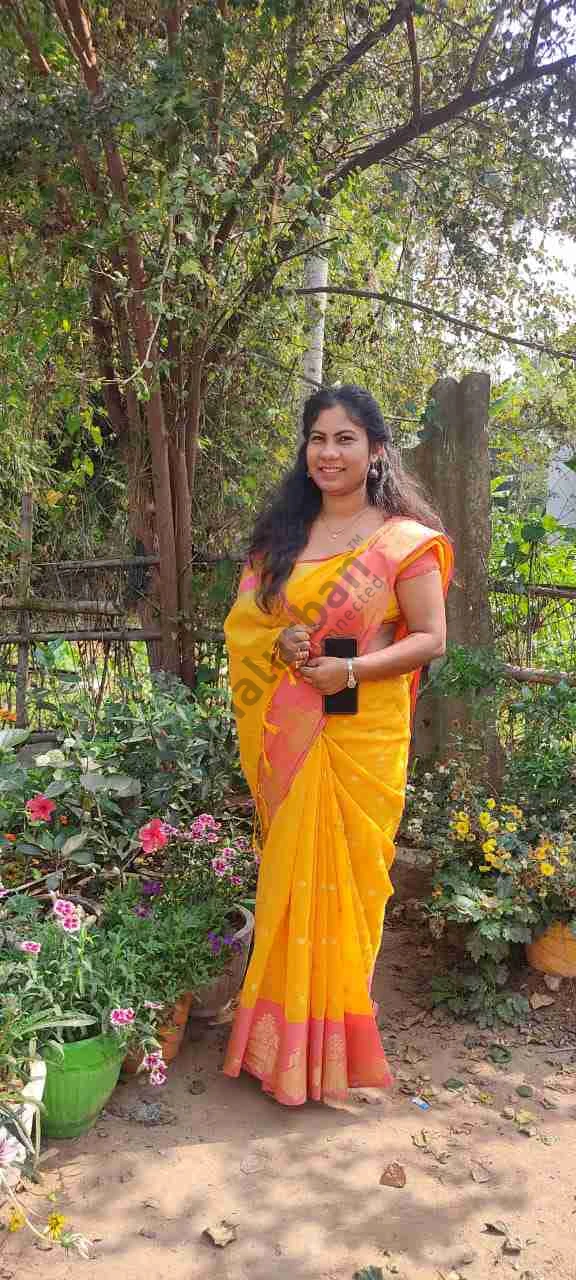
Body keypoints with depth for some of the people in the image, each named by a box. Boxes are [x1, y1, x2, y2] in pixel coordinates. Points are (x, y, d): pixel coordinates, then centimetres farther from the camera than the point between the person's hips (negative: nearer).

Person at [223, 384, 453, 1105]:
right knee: (289, 874, 10)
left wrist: (350, 670, -19)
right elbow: (244, 620, 13)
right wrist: (279, 645, -9)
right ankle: (286, 1029, 27)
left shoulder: (404, 539, -4)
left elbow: (431, 639, -5)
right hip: (284, 736, 4)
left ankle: (334, 1040, 24)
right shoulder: (281, 532, 10)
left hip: (360, 738, -4)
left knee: (344, 875, 5)